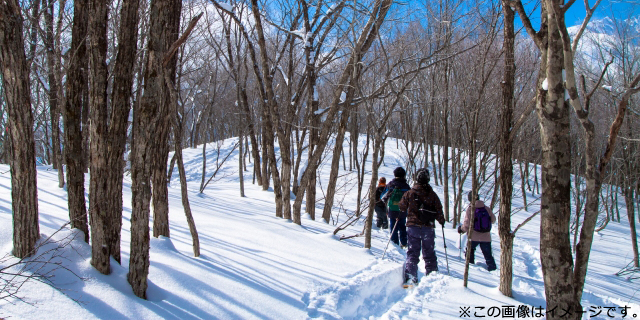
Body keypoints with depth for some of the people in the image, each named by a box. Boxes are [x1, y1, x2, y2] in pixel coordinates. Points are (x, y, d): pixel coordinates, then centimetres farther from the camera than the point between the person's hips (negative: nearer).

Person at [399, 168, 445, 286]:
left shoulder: (410, 193, -4)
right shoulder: (432, 194, -1)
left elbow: (402, 206, 5)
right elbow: (439, 211, 3)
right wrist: (442, 221, 21)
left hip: (413, 226, -1)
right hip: (428, 228, 1)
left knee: (412, 253, 3)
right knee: (429, 254, 13)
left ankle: (410, 278, -10)